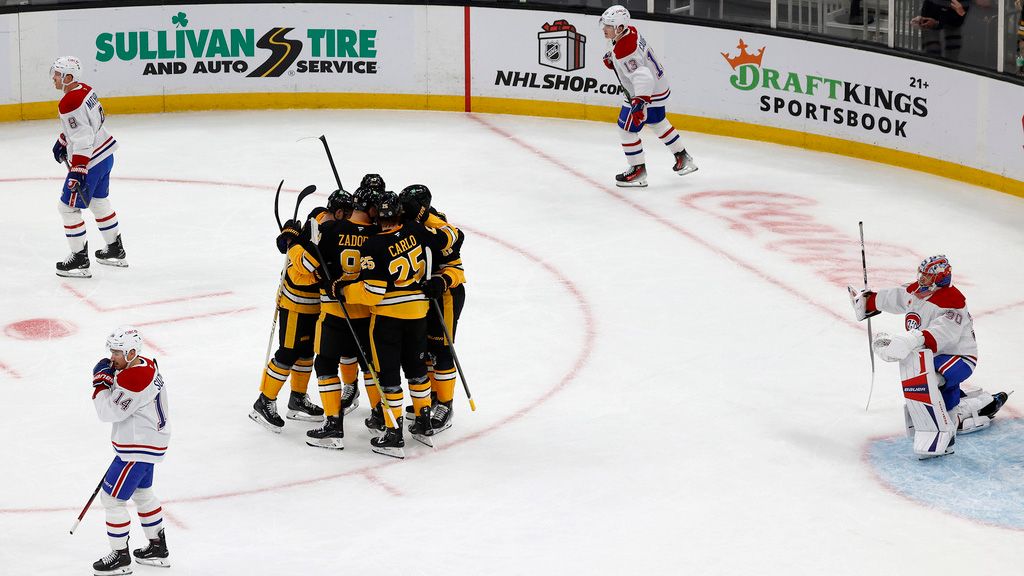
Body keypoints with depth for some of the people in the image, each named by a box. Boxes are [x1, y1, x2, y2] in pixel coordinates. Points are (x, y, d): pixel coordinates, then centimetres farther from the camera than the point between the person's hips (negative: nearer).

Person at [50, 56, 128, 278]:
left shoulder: (69, 104, -25)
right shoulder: (85, 89, 4)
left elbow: (83, 139, -29)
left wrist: (77, 171, -29)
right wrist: (62, 142, 28)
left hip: (89, 161, -10)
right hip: (105, 154, 10)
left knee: (68, 207, 1)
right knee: (99, 202, 25)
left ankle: (80, 260, 4)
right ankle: (116, 251, 37)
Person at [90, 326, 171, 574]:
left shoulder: (134, 379, -29)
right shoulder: (145, 365, 4)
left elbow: (109, 412, -26)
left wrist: (101, 382, -17)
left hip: (138, 448, -11)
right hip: (147, 442, 11)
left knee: (112, 498, -2)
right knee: (142, 492, 26)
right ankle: (158, 548, 38)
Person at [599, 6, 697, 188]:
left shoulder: (625, 52, -33)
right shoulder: (629, 31, -3)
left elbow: (643, 77, -44)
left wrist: (639, 103, -53)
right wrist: (611, 58, 7)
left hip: (649, 92, -11)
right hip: (659, 83, 11)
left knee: (626, 129, -3)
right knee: (657, 122, 29)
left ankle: (638, 171, 8)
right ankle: (683, 158, 41)